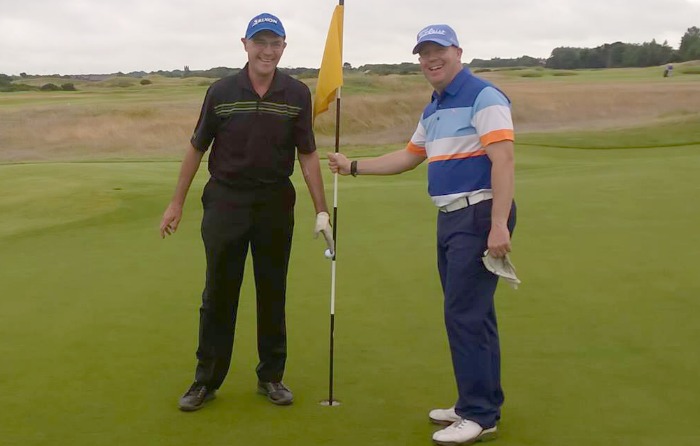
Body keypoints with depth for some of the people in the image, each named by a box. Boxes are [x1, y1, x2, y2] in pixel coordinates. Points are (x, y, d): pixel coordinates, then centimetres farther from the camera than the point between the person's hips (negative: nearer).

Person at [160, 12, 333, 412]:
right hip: (226, 200, 0)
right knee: (218, 294, 5)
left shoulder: (297, 94, -3)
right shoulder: (222, 92, -4)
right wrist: (177, 203, 7)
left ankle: (272, 376, 23)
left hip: (275, 202, 1)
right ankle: (207, 380, 15)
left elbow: (308, 154, 0)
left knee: (273, 293, 10)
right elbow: (197, 149, 5)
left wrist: (322, 211, -4)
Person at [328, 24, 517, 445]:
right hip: (451, 218, 9)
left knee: (465, 313, -9)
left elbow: (504, 161, -19)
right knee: (470, 314, 11)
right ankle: (480, 403, 20)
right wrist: (353, 166, 28)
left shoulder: (483, 96, -11)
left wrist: (499, 224, -27)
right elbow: (408, 157, 29)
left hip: (479, 215, -9)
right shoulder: (433, 111, 17)